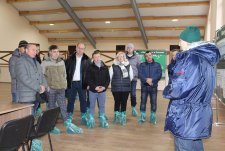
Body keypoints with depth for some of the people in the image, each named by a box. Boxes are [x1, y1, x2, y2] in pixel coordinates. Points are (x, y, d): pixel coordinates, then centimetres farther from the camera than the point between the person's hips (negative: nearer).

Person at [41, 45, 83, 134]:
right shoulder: (45, 63, -4)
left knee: (63, 107, 3)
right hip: (50, 89, -3)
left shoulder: (62, 62, 10)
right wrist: (46, 86, -12)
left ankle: (68, 125, 5)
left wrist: (64, 84, 9)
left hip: (61, 88, 3)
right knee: (51, 108, 6)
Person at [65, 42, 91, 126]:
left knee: (83, 100, 6)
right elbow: (66, 70, 3)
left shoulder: (87, 60, 0)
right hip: (72, 83, 1)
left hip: (82, 83, -1)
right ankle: (69, 116, 21)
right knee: (70, 100, 9)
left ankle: (84, 117, 17)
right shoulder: (70, 59, 3)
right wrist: (67, 80, -4)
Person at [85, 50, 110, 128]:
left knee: (102, 106, 12)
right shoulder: (90, 67, -5)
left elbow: (108, 79, 4)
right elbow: (88, 79, -8)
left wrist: (104, 87, -11)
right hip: (92, 90, -2)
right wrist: (95, 87, -17)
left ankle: (102, 120, 24)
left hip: (103, 90, 2)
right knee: (92, 106, 10)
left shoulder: (105, 67, 2)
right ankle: (91, 120, 22)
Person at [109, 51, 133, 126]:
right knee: (117, 102, 8)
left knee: (124, 103, 6)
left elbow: (131, 77, 11)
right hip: (116, 88, -1)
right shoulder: (113, 66, -3)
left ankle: (123, 118, 19)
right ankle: (116, 117, 25)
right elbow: (110, 76, 3)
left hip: (126, 88, 1)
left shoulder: (128, 66, 3)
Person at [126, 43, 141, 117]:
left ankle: (133, 108, 17)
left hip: (133, 78, 0)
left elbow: (139, 67, 6)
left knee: (133, 94, 1)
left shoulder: (136, 57, 4)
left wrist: (137, 74, -7)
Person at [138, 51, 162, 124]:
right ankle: (142, 117, 12)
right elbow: (140, 74, -3)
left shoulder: (157, 65, 8)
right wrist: (146, 80, -18)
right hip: (144, 86, 1)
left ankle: (153, 117, 13)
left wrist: (152, 79, -16)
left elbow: (159, 74, -3)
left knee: (153, 102, 3)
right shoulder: (142, 65, 10)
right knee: (143, 101, 2)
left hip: (154, 86, 0)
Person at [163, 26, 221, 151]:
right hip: (199, 115, 9)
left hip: (186, 117, -9)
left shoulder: (191, 59, -22)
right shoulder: (206, 58, 7)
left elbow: (179, 88, -27)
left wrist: (166, 91, -7)